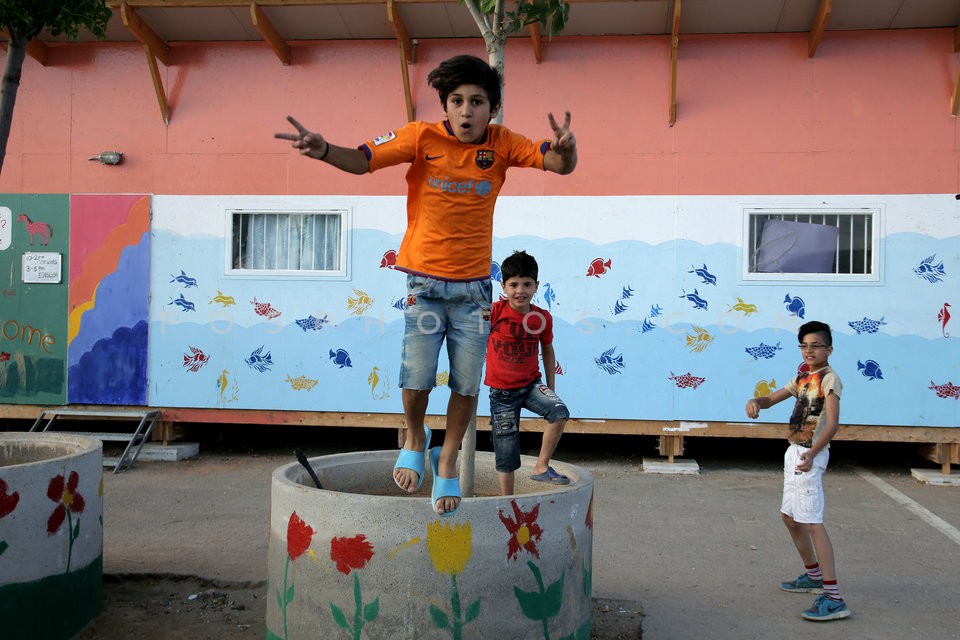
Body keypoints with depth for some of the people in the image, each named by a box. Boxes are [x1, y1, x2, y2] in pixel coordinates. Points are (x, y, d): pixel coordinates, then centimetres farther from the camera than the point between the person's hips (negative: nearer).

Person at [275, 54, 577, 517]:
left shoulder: (501, 144, -3)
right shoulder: (422, 137, -8)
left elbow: (558, 164, -9)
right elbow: (363, 159, -11)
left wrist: (565, 150, -33)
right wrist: (325, 151, -32)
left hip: (474, 286, 2)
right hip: (425, 282, -2)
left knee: (467, 384, 4)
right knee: (416, 380, -7)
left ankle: (447, 461, 27)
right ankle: (415, 439, 26)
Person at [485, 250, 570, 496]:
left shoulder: (543, 317, -5)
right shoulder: (494, 312, -14)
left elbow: (547, 351, 9)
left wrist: (551, 389, 10)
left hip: (531, 384, 2)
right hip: (502, 391, -2)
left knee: (559, 412, -27)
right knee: (506, 454, 4)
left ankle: (542, 466, -10)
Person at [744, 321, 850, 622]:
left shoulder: (829, 378, -11)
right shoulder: (802, 378, 14)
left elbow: (832, 423, -20)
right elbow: (771, 399, 20)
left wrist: (811, 453, -33)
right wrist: (755, 401, -5)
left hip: (809, 455, -9)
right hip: (793, 451, 9)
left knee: (812, 522, -16)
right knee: (790, 516, 19)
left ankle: (833, 599, -17)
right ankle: (813, 576, 35)